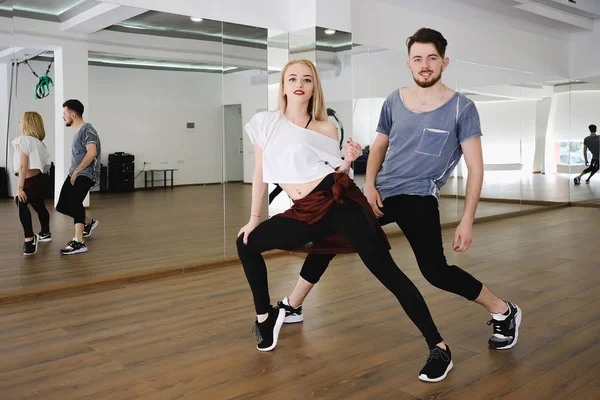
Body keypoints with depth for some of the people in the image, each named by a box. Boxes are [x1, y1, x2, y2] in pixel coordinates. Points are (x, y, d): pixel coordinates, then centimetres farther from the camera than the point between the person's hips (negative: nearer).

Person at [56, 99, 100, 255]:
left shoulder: (87, 129, -13)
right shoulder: (78, 131, 17)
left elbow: (92, 153, -27)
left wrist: (76, 171, -20)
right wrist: (73, 172, 16)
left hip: (85, 175, -10)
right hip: (75, 174, 10)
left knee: (74, 203, -28)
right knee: (62, 206, 12)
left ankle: (79, 242, -31)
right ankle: (89, 222, 35)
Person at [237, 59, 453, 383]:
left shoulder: (325, 128, 2)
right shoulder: (265, 123, 8)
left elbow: (335, 172, 7)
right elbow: (261, 173, 13)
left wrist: (347, 162, -14)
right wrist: (254, 218, 16)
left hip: (337, 201, -4)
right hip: (304, 212, 4)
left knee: (386, 271, -11)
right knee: (246, 243, 9)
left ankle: (439, 348, -5)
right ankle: (265, 315, 27)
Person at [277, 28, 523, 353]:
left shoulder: (461, 108, -6)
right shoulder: (393, 102, 5)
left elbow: (475, 168, -5)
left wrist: (467, 221, -12)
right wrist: (369, 184, -2)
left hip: (419, 198, -5)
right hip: (381, 193, 5)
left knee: (435, 270, -18)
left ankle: (503, 313, 9)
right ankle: (292, 306, 25)